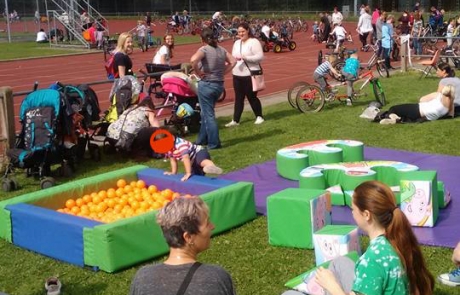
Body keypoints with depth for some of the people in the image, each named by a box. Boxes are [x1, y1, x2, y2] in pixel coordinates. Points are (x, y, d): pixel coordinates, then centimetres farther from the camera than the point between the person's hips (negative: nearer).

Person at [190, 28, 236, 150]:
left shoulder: (204, 49, -13)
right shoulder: (221, 49, 6)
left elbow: (193, 60, -30)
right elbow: (233, 62, 8)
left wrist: (198, 72, -17)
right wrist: (222, 73, 7)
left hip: (206, 85, -7)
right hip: (219, 85, 7)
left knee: (208, 114, 2)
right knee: (206, 112, 21)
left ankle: (214, 143, 4)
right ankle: (202, 139, 30)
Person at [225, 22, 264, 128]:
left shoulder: (254, 42, -8)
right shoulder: (236, 43, 14)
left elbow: (260, 56, -17)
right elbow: (233, 57, 21)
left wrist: (244, 57, -23)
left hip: (250, 75, -6)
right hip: (237, 75, 6)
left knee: (251, 97, 2)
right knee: (238, 98, 9)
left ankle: (259, 117, 20)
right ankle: (235, 120, 12)